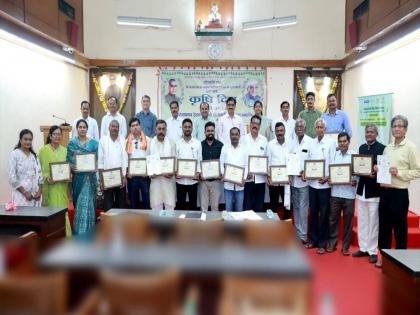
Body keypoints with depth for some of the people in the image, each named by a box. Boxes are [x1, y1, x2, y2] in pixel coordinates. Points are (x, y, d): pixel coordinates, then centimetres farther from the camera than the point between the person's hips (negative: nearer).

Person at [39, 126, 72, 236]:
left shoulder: (64, 150, 10)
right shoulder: (43, 150, -1)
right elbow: (40, 169, -2)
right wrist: (47, 178, -18)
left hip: (62, 186, 3)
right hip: (49, 186, -3)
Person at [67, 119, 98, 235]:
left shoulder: (93, 143, 4)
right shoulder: (71, 143, 5)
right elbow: (68, 160, 3)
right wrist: (71, 167, -16)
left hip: (90, 177, -1)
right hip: (77, 177, 1)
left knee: (88, 203, -1)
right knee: (79, 203, 6)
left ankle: (87, 231, 7)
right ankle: (78, 231, 17)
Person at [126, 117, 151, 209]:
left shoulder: (148, 140, 2)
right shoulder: (127, 142, 6)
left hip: (145, 176, -2)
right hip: (131, 177, 2)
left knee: (147, 202, 2)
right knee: (133, 203, 11)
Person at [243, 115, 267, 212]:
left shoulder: (264, 140, 7)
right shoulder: (244, 139, 2)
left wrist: (267, 170, -10)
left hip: (260, 178, 2)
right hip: (247, 177, -2)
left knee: (259, 206, 9)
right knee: (247, 205, 4)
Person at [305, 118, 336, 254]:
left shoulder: (331, 143, -2)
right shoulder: (311, 143, 9)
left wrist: (327, 177, -16)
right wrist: (305, 172, -4)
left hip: (325, 183, -4)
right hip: (312, 182, 4)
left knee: (324, 214, 3)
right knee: (313, 212, 12)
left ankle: (322, 243, 12)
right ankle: (313, 239, 24)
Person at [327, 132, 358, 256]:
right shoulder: (334, 155, 8)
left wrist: (356, 182, -19)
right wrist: (329, 178, -9)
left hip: (349, 193, -2)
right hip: (335, 192, 2)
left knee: (348, 221, 7)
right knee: (333, 219, 9)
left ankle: (345, 246, 20)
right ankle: (332, 243, 22)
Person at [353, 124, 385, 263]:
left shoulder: (382, 148, -7)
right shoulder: (361, 148, 11)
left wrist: (375, 174, -25)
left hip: (374, 190, -6)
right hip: (362, 189, 6)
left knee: (373, 222, 3)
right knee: (361, 221, 13)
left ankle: (373, 251, 14)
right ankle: (363, 248, 25)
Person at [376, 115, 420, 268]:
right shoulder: (387, 148, 12)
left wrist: (399, 173, -20)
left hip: (399, 193, -6)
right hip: (384, 191, 6)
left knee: (400, 228, 5)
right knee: (384, 226, 12)